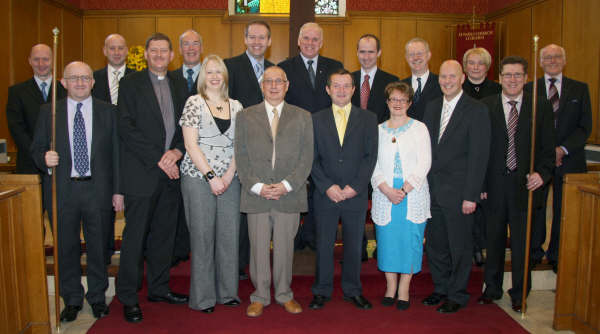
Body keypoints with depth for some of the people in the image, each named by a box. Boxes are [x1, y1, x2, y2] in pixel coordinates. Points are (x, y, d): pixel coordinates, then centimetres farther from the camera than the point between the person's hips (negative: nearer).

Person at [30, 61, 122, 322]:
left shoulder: (108, 112, 3)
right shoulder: (49, 112, 5)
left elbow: (116, 152, 2)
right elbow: (36, 148, 8)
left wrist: (118, 191, -2)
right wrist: (45, 158, -17)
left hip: (98, 189, -1)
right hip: (63, 190, 1)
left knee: (98, 247, 9)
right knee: (66, 248, 11)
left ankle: (97, 297, 28)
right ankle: (72, 299, 28)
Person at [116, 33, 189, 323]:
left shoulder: (179, 86, 15)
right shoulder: (130, 83, 1)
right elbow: (126, 127, -9)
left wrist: (176, 152, -7)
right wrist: (158, 158, -14)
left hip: (171, 172, 5)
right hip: (141, 172, -4)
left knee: (164, 233, 12)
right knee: (135, 236, 0)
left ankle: (159, 288, 26)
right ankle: (128, 298, 11)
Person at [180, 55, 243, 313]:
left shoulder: (236, 106, 11)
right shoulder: (194, 103, 0)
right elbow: (191, 144, -7)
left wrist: (229, 174, -6)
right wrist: (211, 176, -12)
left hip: (230, 179, 4)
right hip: (199, 177, -3)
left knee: (229, 233, 6)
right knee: (202, 235, 1)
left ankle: (227, 291, 20)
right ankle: (203, 297, 13)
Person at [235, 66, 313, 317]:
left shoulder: (302, 117, 7)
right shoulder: (245, 117, 8)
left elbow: (306, 157, 2)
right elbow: (241, 157, 3)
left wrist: (287, 185, -10)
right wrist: (256, 186, -9)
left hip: (289, 195, 0)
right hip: (256, 195, 0)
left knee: (285, 247, 9)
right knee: (258, 248, 6)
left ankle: (284, 294, 26)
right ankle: (260, 296, 22)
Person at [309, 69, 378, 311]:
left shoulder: (368, 118, 5)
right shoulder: (316, 120, 6)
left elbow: (371, 156, -1)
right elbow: (313, 159, 2)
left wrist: (355, 186, -11)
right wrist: (327, 186, -10)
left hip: (356, 194, 0)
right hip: (325, 194, 0)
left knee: (354, 245, 10)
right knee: (324, 245, 7)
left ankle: (352, 290, 26)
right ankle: (322, 291, 22)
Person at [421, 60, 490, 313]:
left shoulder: (476, 111, -7)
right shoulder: (432, 107, 11)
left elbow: (478, 156, -11)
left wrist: (471, 196, -15)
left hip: (457, 192, -5)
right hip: (431, 188, 6)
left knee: (459, 246, 6)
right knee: (435, 244, 14)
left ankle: (457, 295, 22)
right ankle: (440, 289, 31)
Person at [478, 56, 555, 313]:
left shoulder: (541, 107, 3)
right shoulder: (485, 106, 1)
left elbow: (548, 147, 4)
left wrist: (542, 173, -13)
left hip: (524, 185, 0)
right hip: (493, 185, 0)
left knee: (522, 243, 8)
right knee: (494, 240, 13)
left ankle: (519, 294, 25)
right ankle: (492, 288, 30)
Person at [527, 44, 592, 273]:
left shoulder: (580, 89, 7)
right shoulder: (529, 89, 5)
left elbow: (585, 127, 1)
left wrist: (562, 149, -12)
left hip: (568, 160, 1)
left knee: (564, 210, 7)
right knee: (535, 209, 6)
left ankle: (557, 256, 21)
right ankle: (534, 253, 22)